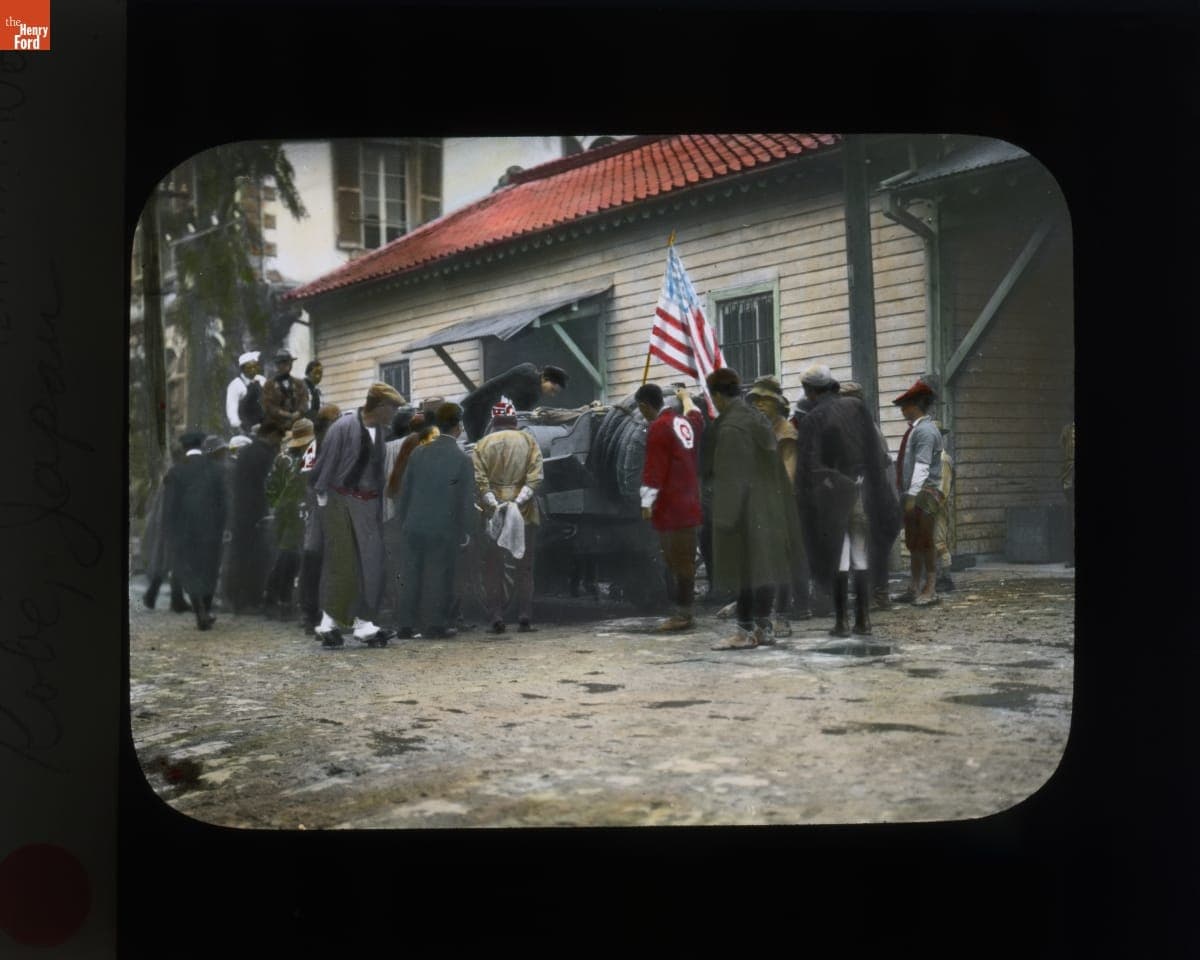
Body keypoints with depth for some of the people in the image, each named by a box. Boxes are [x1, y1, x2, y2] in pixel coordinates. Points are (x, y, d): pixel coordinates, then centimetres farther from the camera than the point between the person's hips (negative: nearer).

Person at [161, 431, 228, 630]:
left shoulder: (175, 473, -8)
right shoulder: (215, 471, -3)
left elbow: (169, 506, -6)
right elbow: (222, 504, -1)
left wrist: (169, 535, 1)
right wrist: (219, 530, 7)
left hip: (184, 531, -2)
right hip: (211, 530, 2)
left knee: (189, 572, 6)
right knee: (209, 570, 17)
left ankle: (201, 615, -5)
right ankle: (207, 611, 24)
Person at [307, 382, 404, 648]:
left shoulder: (380, 430, 5)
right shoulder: (344, 427, -13)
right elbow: (325, 464, -8)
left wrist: (380, 500, 9)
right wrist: (322, 495, -3)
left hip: (369, 503, 6)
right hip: (341, 501, -5)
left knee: (370, 561, 3)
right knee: (341, 560, -2)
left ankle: (364, 622, 9)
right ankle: (329, 621, 7)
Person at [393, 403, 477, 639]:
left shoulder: (418, 452, 2)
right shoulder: (462, 460, -9)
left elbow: (405, 490, 6)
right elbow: (466, 500, -7)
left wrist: (402, 520, 14)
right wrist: (464, 532, 3)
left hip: (413, 526, 3)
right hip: (444, 529, -3)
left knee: (410, 576, 8)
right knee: (439, 577, 5)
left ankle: (405, 624, 10)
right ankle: (436, 624, 9)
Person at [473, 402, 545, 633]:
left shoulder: (482, 444, 4)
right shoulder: (528, 440, 4)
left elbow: (479, 479, -8)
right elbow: (535, 475, -8)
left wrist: (494, 505, -11)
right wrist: (519, 501, -12)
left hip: (493, 512, 0)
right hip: (525, 512, 0)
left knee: (493, 568, 7)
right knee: (524, 566, 8)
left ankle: (496, 618, 2)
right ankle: (525, 618, 4)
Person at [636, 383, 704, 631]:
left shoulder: (658, 427, -13)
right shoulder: (685, 422, 13)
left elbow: (654, 469, -18)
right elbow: (695, 414, 39)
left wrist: (647, 502, -18)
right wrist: (686, 397, 58)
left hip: (670, 507, -9)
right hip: (689, 505, 9)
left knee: (677, 560, -8)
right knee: (684, 559, 12)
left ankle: (683, 614, -8)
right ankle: (685, 611, 17)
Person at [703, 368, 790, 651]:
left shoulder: (730, 428, -17)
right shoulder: (758, 420, 11)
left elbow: (729, 476, -20)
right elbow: (776, 466, 16)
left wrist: (724, 517, -18)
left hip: (743, 512, -9)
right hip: (766, 509, 9)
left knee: (743, 569, -3)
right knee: (763, 567, 11)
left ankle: (746, 632, 2)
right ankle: (764, 628, 17)